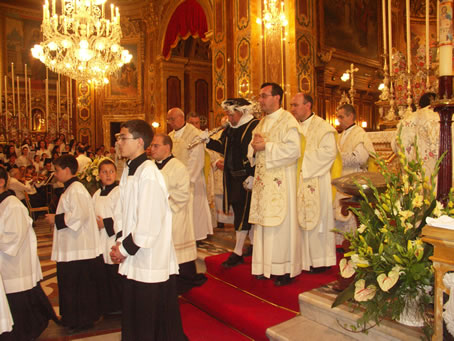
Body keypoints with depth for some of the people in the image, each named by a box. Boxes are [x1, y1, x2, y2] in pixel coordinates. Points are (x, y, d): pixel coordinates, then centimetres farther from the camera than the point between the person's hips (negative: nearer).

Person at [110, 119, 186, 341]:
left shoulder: (148, 173, -19)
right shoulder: (129, 170, 9)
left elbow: (150, 223, -21)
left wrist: (125, 248, -10)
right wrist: (122, 243, 4)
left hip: (151, 263, -8)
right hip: (133, 263, 9)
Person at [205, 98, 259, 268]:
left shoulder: (255, 126, -12)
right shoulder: (230, 128, 13)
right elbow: (223, 147, 16)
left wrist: (252, 175, -21)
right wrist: (208, 141, 0)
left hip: (247, 178, -8)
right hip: (233, 177, 8)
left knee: (243, 214, -3)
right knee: (240, 211, 13)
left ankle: (238, 252, 9)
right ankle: (255, 244, 27)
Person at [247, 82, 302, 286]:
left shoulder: (287, 120, -7)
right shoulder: (262, 123, 18)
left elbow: (293, 149, -19)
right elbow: (252, 150, 20)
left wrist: (266, 146, -17)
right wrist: (254, 147, -3)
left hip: (280, 181, -8)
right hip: (263, 181, 8)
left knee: (281, 223, -3)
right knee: (264, 222, 10)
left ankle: (285, 269, 8)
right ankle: (266, 266, 20)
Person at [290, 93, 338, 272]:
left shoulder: (321, 126, -6)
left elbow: (329, 151, -16)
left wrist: (303, 157, -15)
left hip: (316, 182, -6)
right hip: (299, 181, 7)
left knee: (317, 218, 0)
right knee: (302, 219, 8)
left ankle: (321, 259, 12)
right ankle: (305, 257, 18)